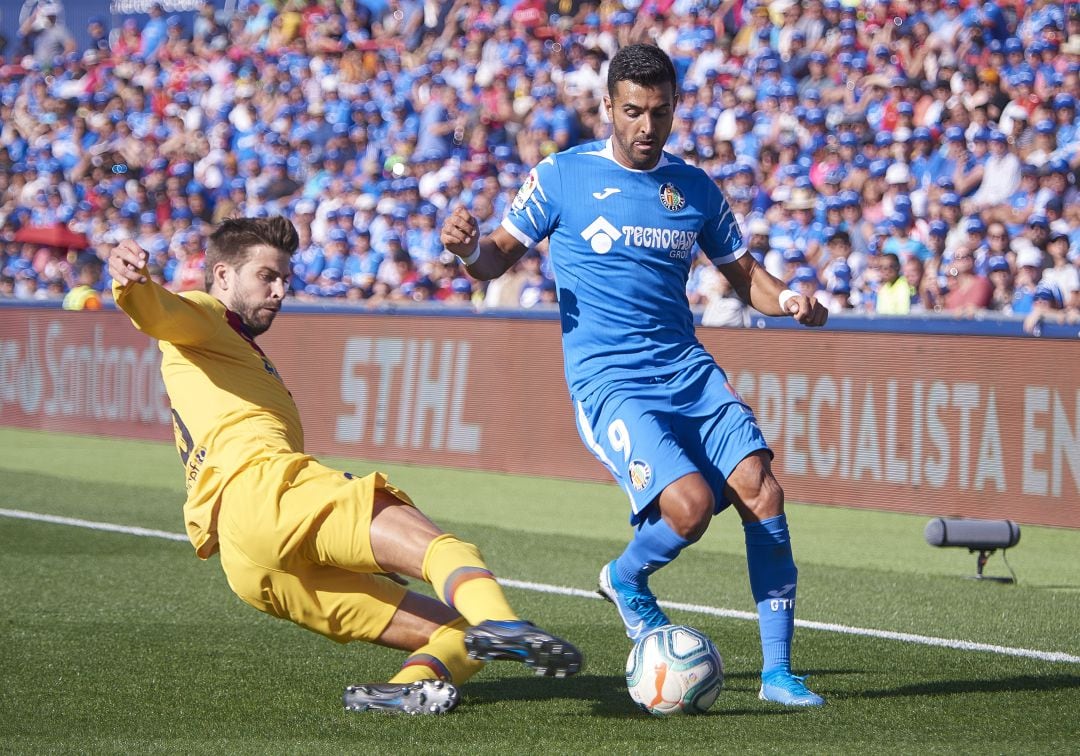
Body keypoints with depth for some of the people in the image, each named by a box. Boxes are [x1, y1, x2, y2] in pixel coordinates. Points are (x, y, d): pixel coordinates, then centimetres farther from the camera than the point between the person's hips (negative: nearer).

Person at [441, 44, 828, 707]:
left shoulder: (695, 187, 12)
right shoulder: (562, 176, 2)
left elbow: (742, 272, 20)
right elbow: (501, 257, 6)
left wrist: (786, 300, -1)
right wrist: (469, 248, -17)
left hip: (689, 371, 4)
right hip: (609, 383, -4)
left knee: (760, 488, -17)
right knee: (690, 503, -25)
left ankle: (778, 671, -6)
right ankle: (627, 580, 11)